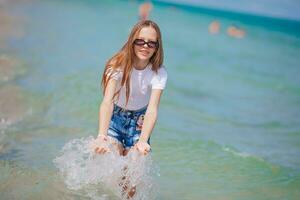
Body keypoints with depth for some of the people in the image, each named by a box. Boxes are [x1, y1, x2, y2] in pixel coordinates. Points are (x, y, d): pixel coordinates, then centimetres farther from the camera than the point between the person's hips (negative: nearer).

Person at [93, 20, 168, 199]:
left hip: (139, 120, 1)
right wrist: (102, 136, -55)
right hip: (115, 117, -1)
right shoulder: (118, 65, -26)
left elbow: (152, 109, -33)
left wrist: (143, 141, -51)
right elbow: (107, 101, -39)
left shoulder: (159, 73, -23)